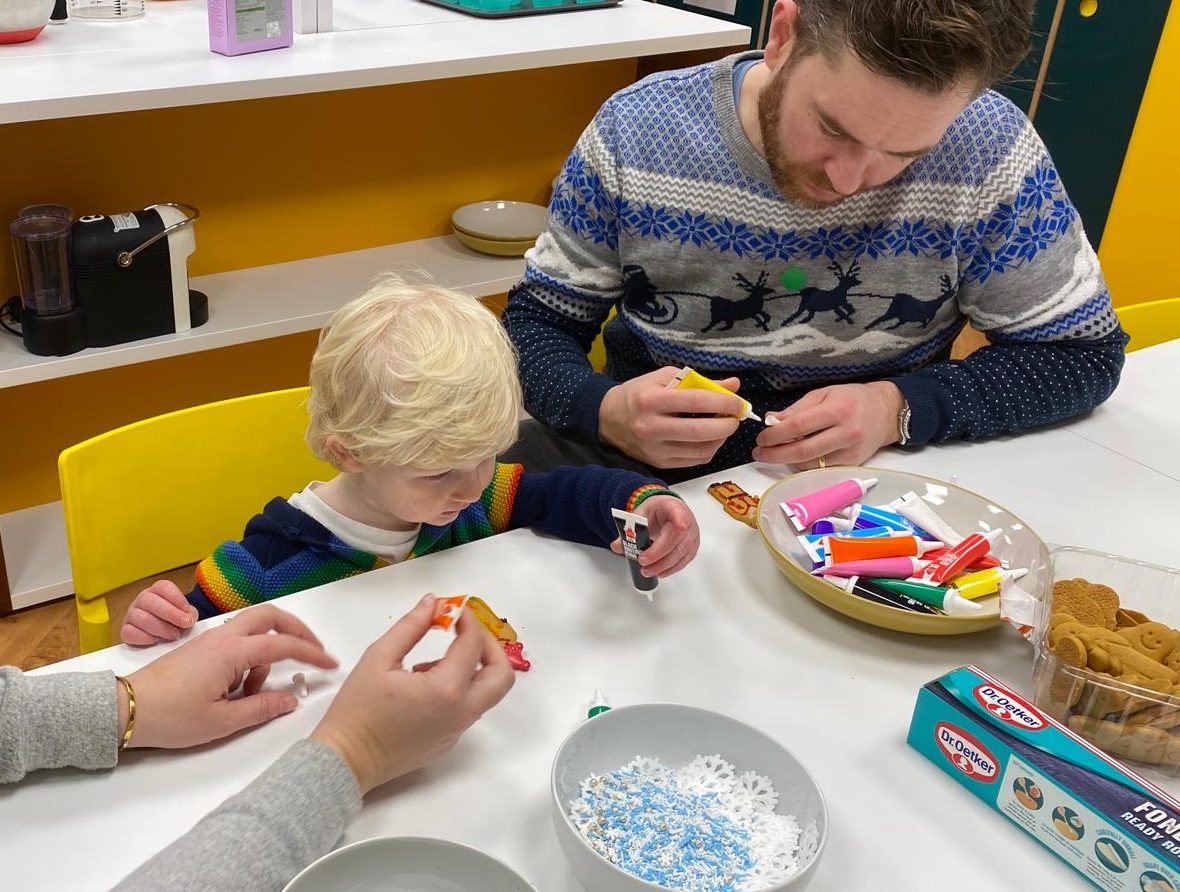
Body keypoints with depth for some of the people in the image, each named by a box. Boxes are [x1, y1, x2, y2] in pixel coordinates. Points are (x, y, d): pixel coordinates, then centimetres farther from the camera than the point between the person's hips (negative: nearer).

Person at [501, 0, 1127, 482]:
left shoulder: (991, 150, -13)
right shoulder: (632, 131, -12)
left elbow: (1085, 353, -3)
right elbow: (538, 322, -2)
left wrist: (898, 408, -19)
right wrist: (605, 410, -24)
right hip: (648, 459, 0)